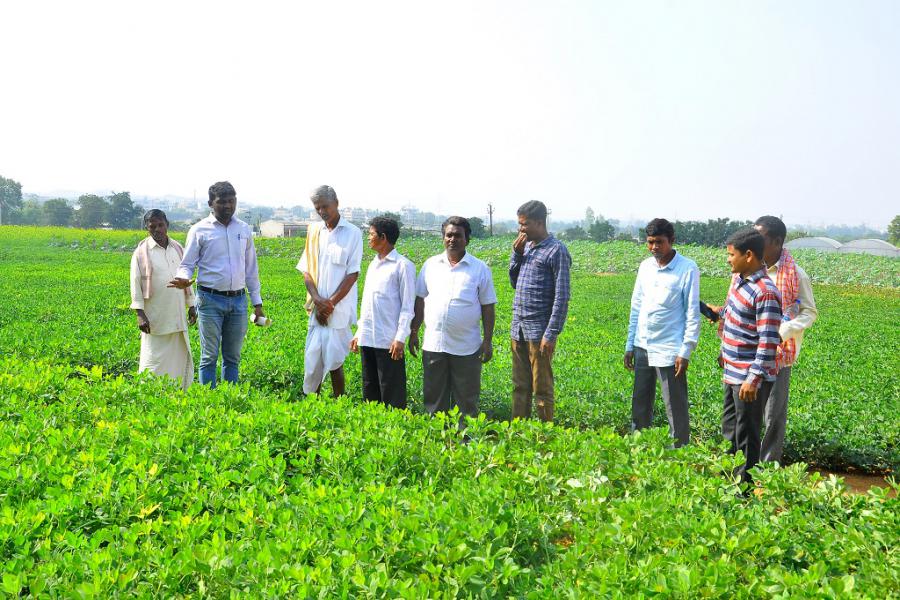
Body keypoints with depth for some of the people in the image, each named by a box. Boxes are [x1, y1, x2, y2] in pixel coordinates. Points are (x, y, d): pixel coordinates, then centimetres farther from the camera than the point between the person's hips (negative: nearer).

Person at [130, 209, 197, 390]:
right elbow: (135, 283, -5)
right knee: (154, 360, -3)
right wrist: (140, 314, -12)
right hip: (155, 318, -5)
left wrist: (191, 306, 14)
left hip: (177, 317, 5)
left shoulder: (178, 249, 11)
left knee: (181, 357, 7)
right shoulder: (142, 252, -3)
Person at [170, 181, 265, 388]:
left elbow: (251, 269, 15)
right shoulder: (199, 230, -1)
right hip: (211, 300, -4)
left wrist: (257, 303, 12)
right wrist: (183, 279, -23)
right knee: (209, 356, -1)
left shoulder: (244, 230, 10)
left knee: (233, 357, 10)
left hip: (238, 300, 4)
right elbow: (187, 264, 1)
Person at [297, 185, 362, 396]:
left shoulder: (352, 233, -2)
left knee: (334, 362, -1)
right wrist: (318, 300, -7)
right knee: (312, 360, 6)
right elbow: (306, 271, 9)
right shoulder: (313, 231, 10)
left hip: (339, 310, -4)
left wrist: (331, 303, -11)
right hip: (317, 309, 4)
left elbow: (353, 274, -6)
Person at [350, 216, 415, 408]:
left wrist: (400, 338, -16)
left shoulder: (403, 265, -6)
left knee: (392, 395, -2)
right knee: (370, 391, 13)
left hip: (389, 341, -8)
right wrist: (359, 333, 18)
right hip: (367, 340, 8)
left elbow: (408, 306, -9)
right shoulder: (373, 264, 17)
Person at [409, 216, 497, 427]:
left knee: (466, 400, 5)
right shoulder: (431, 265, 8)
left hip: (466, 347, -2)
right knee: (433, 398, 9)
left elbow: (487, 307, 2)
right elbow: (420, 301, 13)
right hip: (433, 344, 2)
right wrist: (413, 332, 9)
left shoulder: (480, 269, 1)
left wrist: (488, 342, -3)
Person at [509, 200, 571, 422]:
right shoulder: (526, 247, 13)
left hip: (539, 332, -7)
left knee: (541, 389, 2)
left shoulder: (556, 251, -9)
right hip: (518, 329, 7)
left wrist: (551, 333, -17)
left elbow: (561, 297, -13)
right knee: (520, 387, 13)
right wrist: (516, 254, 6)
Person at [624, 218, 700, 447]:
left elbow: (693, 313, -8)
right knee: (639, 405, 14)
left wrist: (685, 352, -13)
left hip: (669, 350, -6)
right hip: (643, 347, 6)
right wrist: (630, 345, 13)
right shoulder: (645, 266, 8)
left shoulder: (688, 269, -8)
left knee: (676, 410, 0)